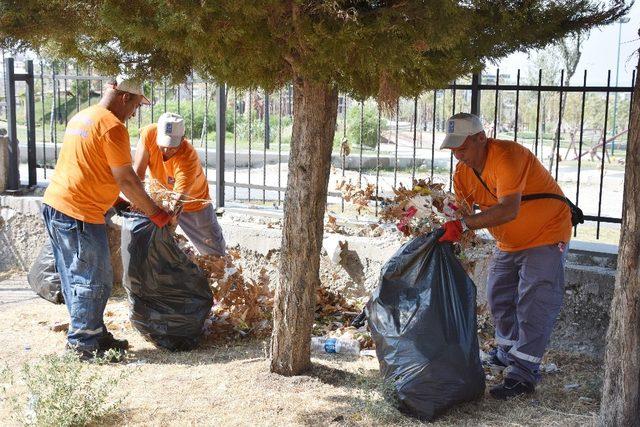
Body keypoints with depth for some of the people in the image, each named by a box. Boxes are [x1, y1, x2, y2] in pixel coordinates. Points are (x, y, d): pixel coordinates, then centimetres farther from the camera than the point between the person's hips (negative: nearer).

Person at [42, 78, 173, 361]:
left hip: (54, 205, 10)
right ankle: (82, 344, 8)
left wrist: (115, 200, 26)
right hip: (80, 215, -10)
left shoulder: (80, 118, 17)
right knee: (95, 282, 0)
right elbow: (126, 179, -14)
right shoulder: (112, 126, -13)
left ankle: (94, 335, 25)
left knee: (76, 278, 15)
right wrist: (157, 214, -5)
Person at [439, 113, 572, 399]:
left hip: (545, 234, -9)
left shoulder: (507, 156, -31)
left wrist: (463, 224, -45)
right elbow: (461, 210, -4)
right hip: (508, 242, 9)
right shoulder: (463, 172, -4)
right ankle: (508, 353, 34)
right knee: (499, 296, 15)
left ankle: (523, 373, -8)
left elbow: (508, 210, -41)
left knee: (534, 304, -11)